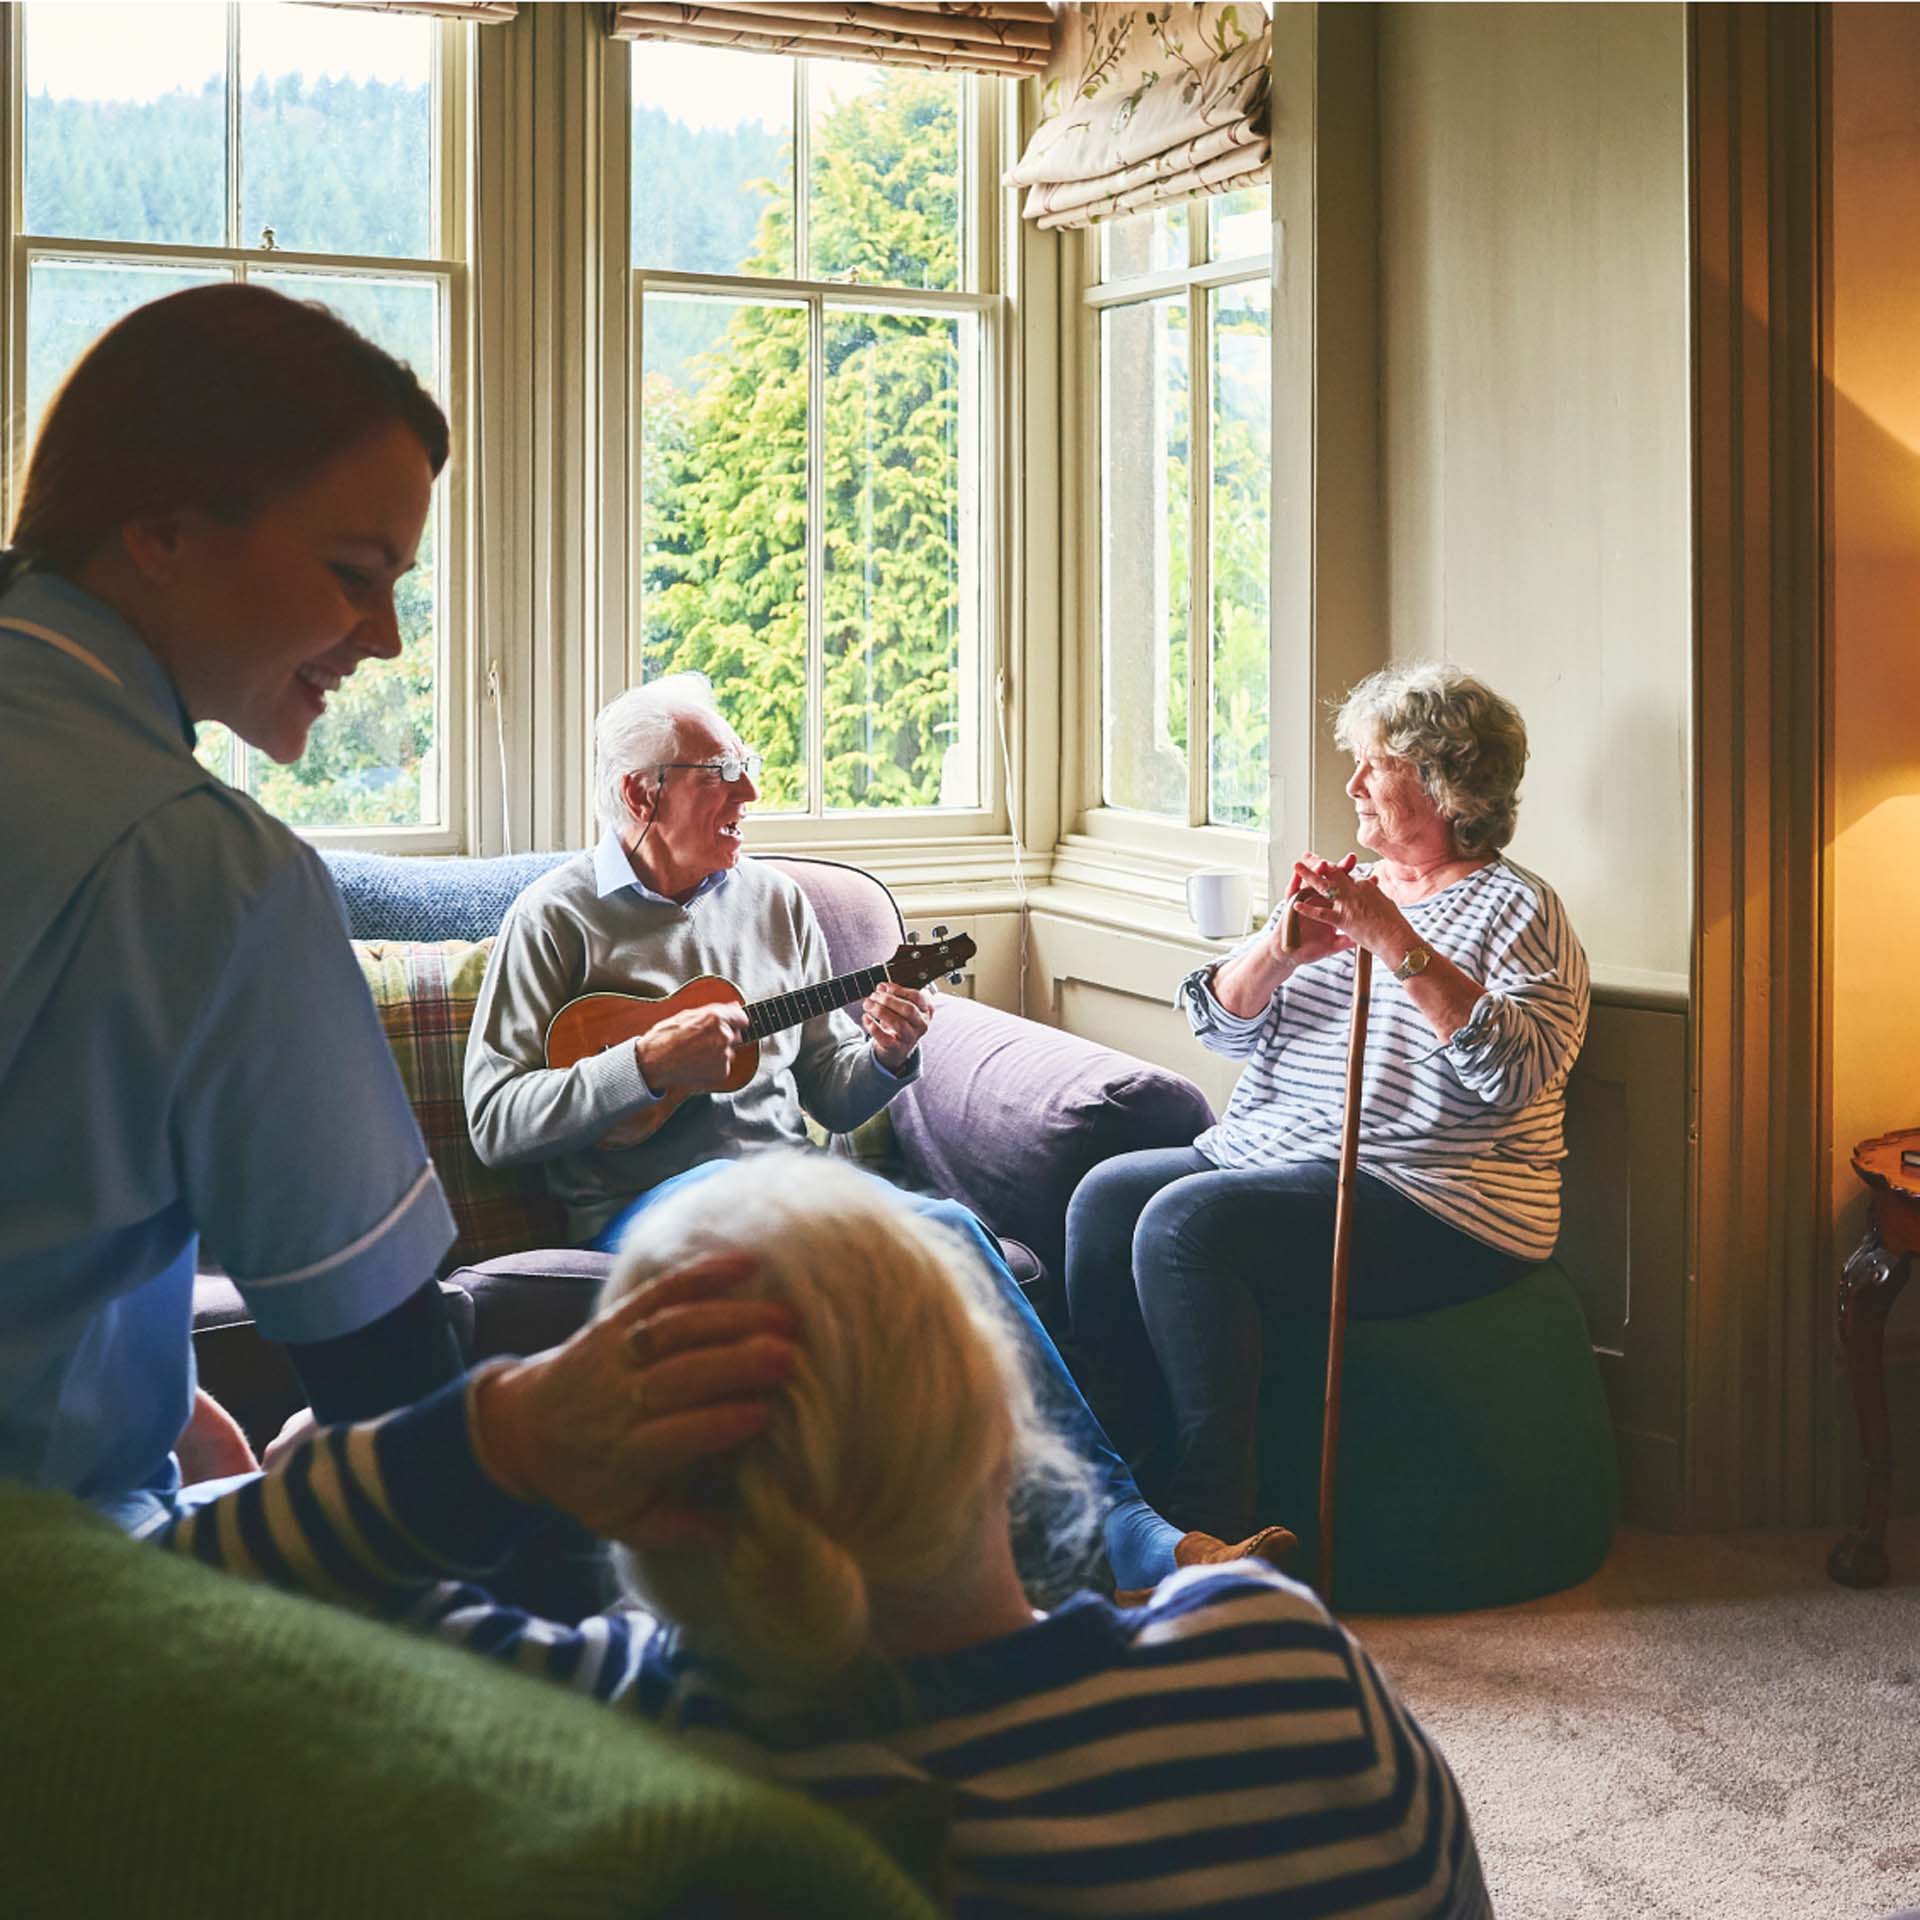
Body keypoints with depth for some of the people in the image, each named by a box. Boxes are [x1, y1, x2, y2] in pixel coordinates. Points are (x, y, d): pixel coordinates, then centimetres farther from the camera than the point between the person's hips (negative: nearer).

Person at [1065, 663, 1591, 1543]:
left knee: (1185, 1223, -28)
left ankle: (1213, 1518, -21)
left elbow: (1518, 1069, -20)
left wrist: (1399, 945, -24)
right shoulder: (1349, 890, 20)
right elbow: (1221, 1023, 12)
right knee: (1107, 1195, -14)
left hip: (1432, 1206, -8)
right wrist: (1281, 949, -9)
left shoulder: (1515, 908, -1)